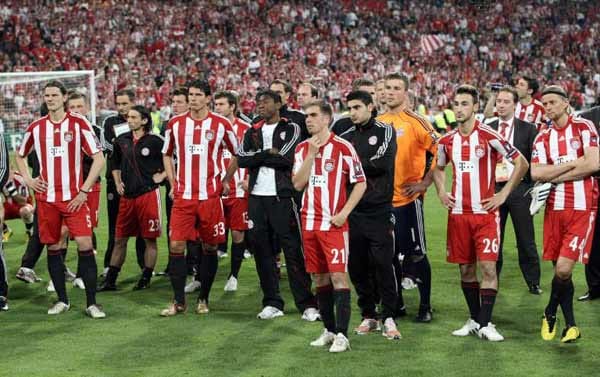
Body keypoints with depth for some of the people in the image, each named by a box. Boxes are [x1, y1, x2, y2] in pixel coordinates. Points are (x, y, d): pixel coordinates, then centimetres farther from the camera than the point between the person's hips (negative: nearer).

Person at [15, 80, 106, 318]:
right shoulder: (36, 127, 8)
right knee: (53, 247, 7)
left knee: (85, 244, -11)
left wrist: (84, 190, -10)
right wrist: (27, 180, 7)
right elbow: (20, 156, 23)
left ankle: (91, 303, -5)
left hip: (74, 197, -3)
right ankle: (62, 300, 19)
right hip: (46, 197, 3)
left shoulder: (79, 124, -3)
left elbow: (98, 158, -5)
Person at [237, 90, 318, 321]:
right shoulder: (252, 133, 16)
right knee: (261, 250, 7)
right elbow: (241, 159, -1)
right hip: (257, 197, 5)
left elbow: (287, 159, -14)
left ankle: (307, 304, -5)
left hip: (282, 197, -5)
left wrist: (258, 157, -5)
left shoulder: (291, 129, 2)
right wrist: (269, 154, -10)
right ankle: (272, 303, 15)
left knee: (293, 250, -6)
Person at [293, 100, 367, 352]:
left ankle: (342, 334, -8)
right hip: (309, 223, 5)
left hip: (334, 224, -5)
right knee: (319, 277, 10)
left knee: (338, 276, -9)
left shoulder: (342, 147, -5)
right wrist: (311, 154, -9)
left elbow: (360, 183, -4)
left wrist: (343, 213, -11)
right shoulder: (302, 149, 9)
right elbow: (298, 184, -1)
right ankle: (329, 330, 19)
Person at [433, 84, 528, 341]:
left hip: (485, 212, -4)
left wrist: (503, 194, -6)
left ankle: (485, 325, -4)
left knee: (487, 266, -9)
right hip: (458, 213, 4)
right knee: (466, 268, 9)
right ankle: (474, 319, 20)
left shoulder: (489, 136, -8)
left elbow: (521, 163, -3)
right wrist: (441, 192, 10)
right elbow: (438, 168, 26)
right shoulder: (447, 141, 7)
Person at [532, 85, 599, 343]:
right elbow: (535, 174, -4)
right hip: (555, 208, 5)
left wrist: (554, 175, -8)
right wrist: (572, 163, -9)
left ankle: (550, 314, 11)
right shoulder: (543, 138, 10)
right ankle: (571, 325, 20)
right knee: (559, 270, 7)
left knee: (564, 269, -12)